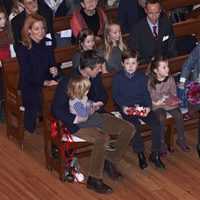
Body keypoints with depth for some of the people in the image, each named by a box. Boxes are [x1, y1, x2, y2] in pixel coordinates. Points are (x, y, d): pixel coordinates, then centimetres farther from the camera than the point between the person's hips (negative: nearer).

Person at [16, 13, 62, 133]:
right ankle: (31, 134, -13)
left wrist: (55, 71, -8)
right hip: (30, 86, -4)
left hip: (48, 81, 4)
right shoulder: (23, 49, -5)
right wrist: (44, 82, -22)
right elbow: (26, 75, -9)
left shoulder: (48, 43, 10)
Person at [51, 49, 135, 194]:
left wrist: (97, 104, -7)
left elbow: (103, 96, 17)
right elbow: (56, 109, -15)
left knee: (129, 129, -8)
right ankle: (94, 180, -19)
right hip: (78, 121, -7)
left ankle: (110, 163, 9)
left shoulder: (96, 76, 0)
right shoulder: (67, 82, -19)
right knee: (103, 137, -34)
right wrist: (75, 119, -27)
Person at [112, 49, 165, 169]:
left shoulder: (141, 77, 4)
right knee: (135, 126, -30)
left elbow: (146, 93, 3)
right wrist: (123, 107, -15)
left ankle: (155, 154, -2)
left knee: (156, 124, -16)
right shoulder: (118, 78, -2)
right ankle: (140, 154, -11)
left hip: (141, 106, 3)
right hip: (126, 108, -3)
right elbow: (115, 94, 0)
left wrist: (148, 107, -13)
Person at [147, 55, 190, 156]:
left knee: (179, 115, -20)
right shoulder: (150, 81, -17)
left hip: (169, 102, 4)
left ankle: (180, 139, 2)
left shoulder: (170, 79, -6)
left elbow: (173, 92, 8)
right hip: (156, 104, -4)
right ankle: (161, 142, -11)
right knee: (161, 117, -31)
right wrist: (155, 102, -21)